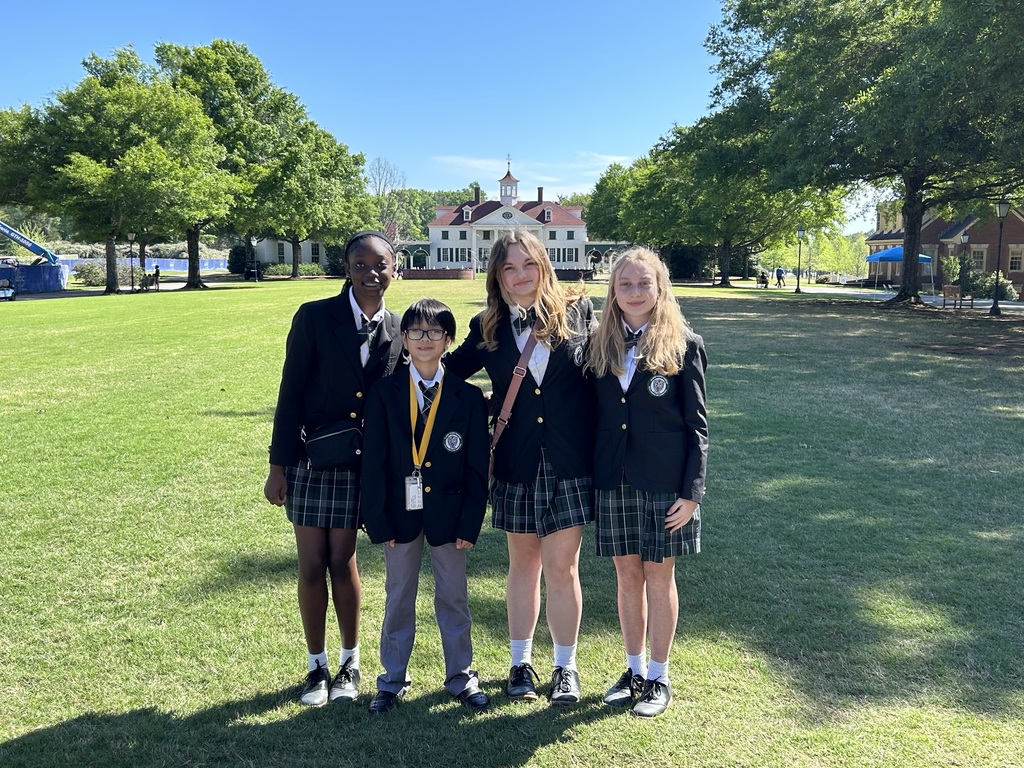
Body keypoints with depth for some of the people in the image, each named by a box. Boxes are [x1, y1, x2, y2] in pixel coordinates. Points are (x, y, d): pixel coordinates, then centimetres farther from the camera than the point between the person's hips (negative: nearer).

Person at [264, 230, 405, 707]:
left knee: (342, 564, 8)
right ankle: (316, 667, 24)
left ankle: (350, 664, 27)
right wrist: (279, 465, -7)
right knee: (311, 568, 6)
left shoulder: (398, 332, 0)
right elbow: (290, 394, -6)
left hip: (360, 466, 1)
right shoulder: (315, 317, -8)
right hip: (310, 461, -1)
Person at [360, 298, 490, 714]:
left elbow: (477, 467, -3)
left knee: (453, 597, 12)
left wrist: (470, 524, -7)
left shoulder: (468, 397, -4)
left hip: (448, 512, 0)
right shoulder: (384, 392, -4)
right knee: (398, 598, 13)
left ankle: (461, 676, 29)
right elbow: (373, 462, -4)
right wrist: (378, 522, -7)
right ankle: (393, 680, 29)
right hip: (401, 511, 1)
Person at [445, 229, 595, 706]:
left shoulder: (577, 312, 0)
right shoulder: (487, 329, 3)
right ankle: (521, 663, 30)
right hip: (516, 465, 2)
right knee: (523, 564, 14)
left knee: (561, 568, 1)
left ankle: (566, 667, 21)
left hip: (569, 463, -2)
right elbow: (448, 369, 14)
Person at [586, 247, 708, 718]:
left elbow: (697, 424, -5)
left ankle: (658, 677, 24)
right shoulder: (600, 346, 5)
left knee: (659, 577, 7)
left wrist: (692, 492, -10)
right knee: (627, 575, 13)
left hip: (664, 483, -3)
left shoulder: (684, 345, -5)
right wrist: (588, 476, 1)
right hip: (613, 481, 3)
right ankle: (634, 670, 30)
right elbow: (591, 416, 7)